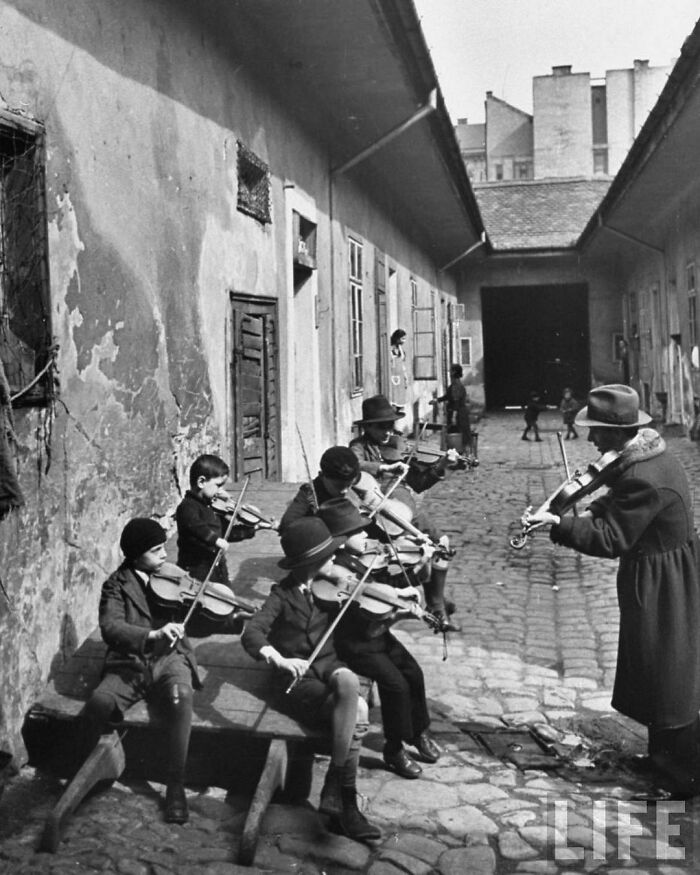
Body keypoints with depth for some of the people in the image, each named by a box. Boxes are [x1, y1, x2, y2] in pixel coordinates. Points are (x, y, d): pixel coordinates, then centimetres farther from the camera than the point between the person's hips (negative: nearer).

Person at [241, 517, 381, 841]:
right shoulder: (283, 595, -6)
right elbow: (252, 634, -20)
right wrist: (279, 659, -40)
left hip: (328, 664, 4)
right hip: (297, 677, -4)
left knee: (348, 683, -34)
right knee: (357, 712, -30)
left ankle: (334, 791, -23)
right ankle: (345, 802, -17)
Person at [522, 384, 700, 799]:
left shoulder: (641, 478, -30)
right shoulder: (650, 454, 2)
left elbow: (611, 539, -27)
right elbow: (619, 501, 13)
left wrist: (557, 523, -24)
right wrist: (593, 510, -3)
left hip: (662, 583, -10)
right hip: (663, 573, 10)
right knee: (655, 670, 21)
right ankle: (665, 753, 37)